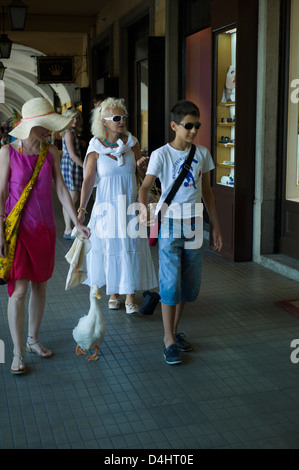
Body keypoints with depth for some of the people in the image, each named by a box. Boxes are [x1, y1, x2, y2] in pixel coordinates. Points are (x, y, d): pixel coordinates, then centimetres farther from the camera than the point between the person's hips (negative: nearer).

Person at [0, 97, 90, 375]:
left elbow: (61, 190, 4)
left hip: (45, 227, 4)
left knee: (40, 286, 12)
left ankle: (33, 339, 29)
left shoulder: (51, 153, 3)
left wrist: (77, 223, -2)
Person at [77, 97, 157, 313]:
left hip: (130, 204, 2)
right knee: (109, 246, 6)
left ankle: (130, 295, 6)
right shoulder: (96, 148, -5)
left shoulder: (132, 142, 2)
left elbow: (143, 175, 10)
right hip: (107, 204, -2)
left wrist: (142, 166, -13)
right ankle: (113, 292, 24)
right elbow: (88, 180, -4)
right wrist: (81, 209, -8)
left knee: (131, 246, -2)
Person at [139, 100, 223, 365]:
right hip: (169, 224, -4)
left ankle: (175, 329, 29)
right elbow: (146, 186, -15)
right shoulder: (161, 154, -7)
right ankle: (169, 339, 7)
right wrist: (144, 206, -37)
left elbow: (206, 192, 12)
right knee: (170, 282, -5)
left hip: (194, 225, 5)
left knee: (190, 283, 11)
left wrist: (216, 226, 11)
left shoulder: (202, 154, 6)